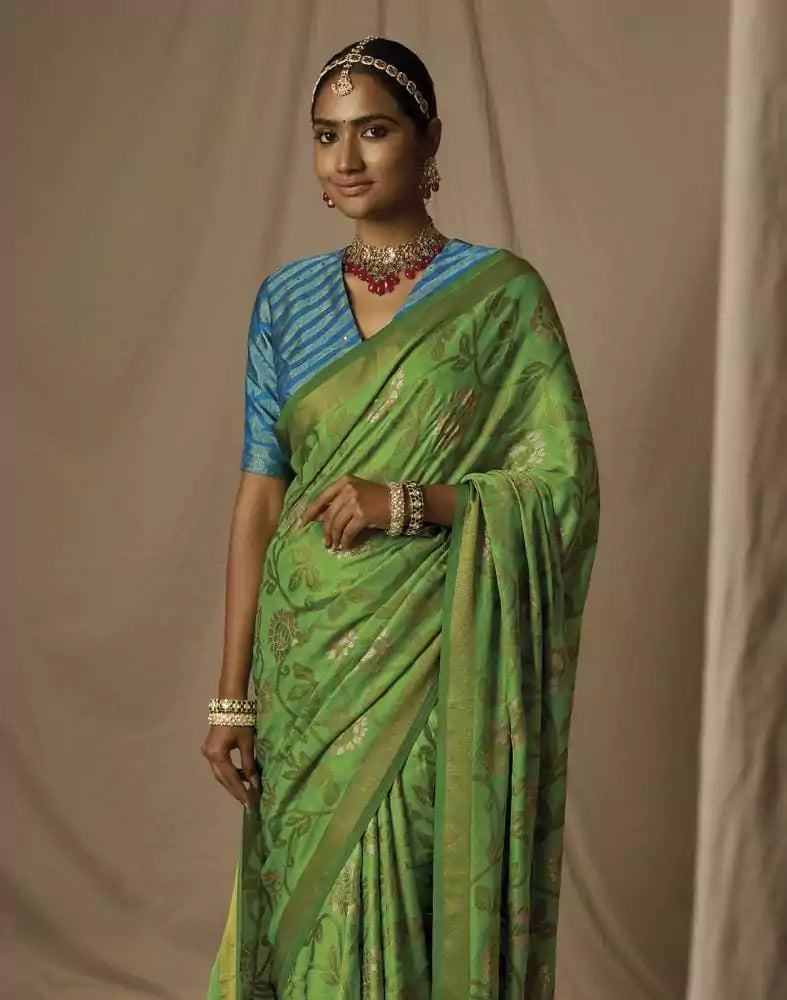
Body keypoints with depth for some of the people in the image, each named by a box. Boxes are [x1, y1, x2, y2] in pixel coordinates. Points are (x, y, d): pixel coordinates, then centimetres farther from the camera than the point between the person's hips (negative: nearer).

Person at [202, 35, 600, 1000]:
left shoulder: (503, 293, -3)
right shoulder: (286, 298, 6)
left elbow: (566, 482, -5)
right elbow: (259, 495, 2)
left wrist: (410, 502, -20)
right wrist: (233, 697, -1)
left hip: (435, 664, -3)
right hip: (306, 664, 3)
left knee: (422, 908, 4)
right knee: (312, 907, 11)